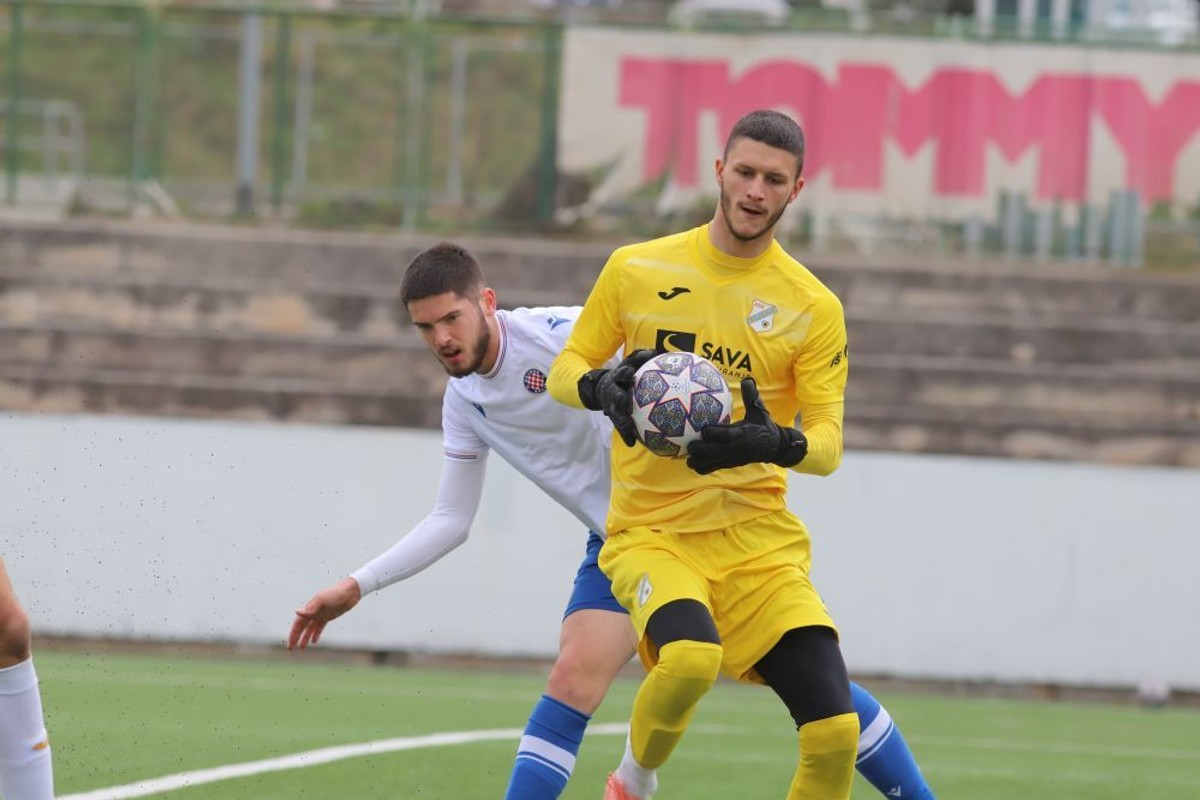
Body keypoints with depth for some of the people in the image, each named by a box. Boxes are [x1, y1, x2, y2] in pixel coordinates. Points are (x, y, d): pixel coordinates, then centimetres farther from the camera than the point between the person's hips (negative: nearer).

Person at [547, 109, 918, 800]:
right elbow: (565, 370, 9)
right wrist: (604, 388, -14)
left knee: (835, 731, -13)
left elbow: (828, 444, -2)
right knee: (690, 658, -34)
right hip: (652, 531, -2)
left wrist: (775, 444, -25)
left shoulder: (813, 308, 1)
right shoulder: (637, 270, 2)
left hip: (759, 539, 2)